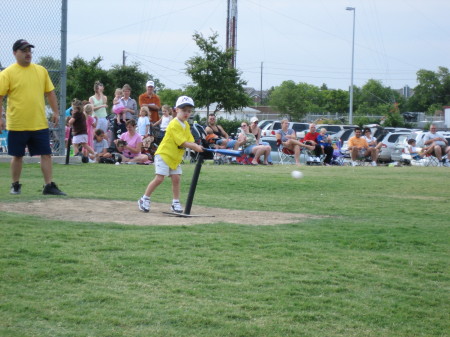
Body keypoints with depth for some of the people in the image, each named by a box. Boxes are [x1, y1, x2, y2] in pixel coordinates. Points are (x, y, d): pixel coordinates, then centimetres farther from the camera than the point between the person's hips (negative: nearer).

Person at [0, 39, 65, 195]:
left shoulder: (41, 71, 8)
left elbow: (50, 93, 15)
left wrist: (56, 112, 9)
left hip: (40, 123, 3)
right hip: (17, 124, -3)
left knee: (46, 154, -1)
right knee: (17, 155, 7)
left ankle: (49, 186, 3)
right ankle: (15, 185, 21)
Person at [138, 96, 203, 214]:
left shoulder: (186, 125, 9)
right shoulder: (174, 125, -19)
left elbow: (190, 141, 1)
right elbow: (183, 143, -24)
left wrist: (198, 147, -19)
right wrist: (196, 147, -29)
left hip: (175, 157, 8)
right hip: (164, 154, -8)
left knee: (176, 178, 1)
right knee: (159, 178, -11)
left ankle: (175, 203, 11)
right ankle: (144, 200, 1)